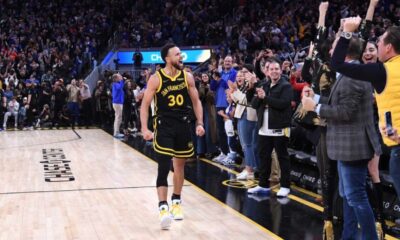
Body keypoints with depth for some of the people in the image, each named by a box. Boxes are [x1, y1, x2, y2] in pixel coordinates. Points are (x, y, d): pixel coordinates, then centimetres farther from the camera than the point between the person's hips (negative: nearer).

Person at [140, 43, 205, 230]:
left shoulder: (187, 77, 1)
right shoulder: (156, 79, -9)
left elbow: (196, 101, 9)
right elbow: (145, 104, -7)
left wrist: (199, 123, -1)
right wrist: (144, 128, -15)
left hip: (183, 125, 4)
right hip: (163, 125, -4)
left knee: (180, 166, 14)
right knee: (164, 167, -13)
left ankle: (176, 202, 31)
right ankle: (163, 208, -13)